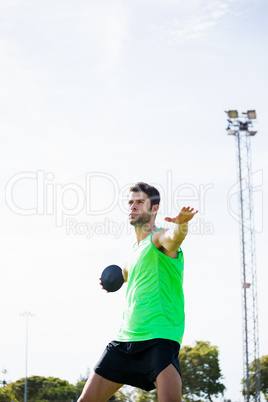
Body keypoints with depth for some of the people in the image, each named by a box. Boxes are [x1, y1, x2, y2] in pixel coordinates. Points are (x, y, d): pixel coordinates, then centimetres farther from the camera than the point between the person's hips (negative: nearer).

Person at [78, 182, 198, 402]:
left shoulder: (159, 238, -7)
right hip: (125, 338, 8)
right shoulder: (136, 249, 17)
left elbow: (174, 236, -35)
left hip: (160, 336, -8)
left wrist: (181, 224, -53)